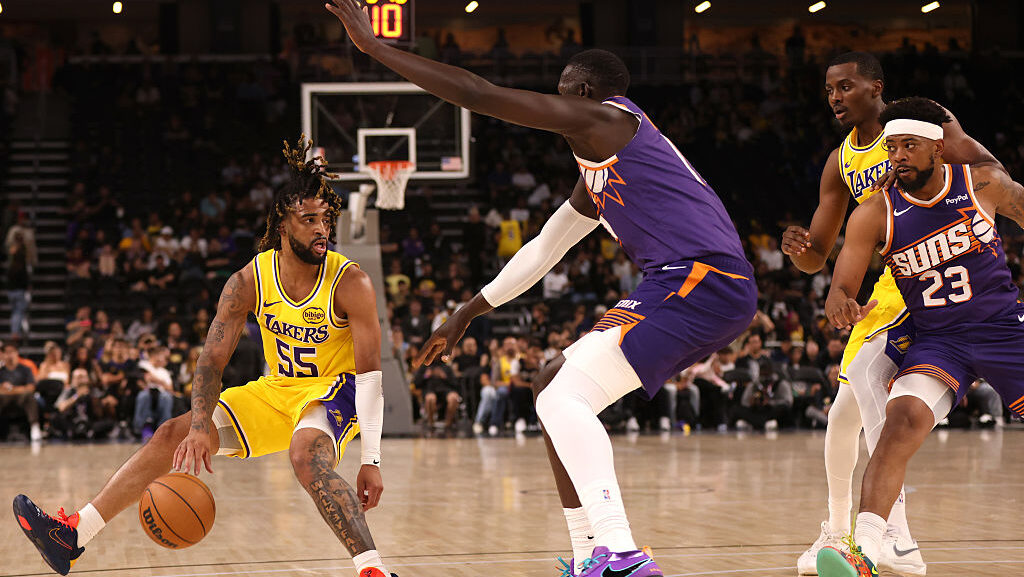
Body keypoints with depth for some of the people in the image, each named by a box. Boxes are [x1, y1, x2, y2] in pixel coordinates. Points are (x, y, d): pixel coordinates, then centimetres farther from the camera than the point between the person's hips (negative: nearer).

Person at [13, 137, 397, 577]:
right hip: (277, 389, 6)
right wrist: (201, 424, -28)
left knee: (306, 454, -39)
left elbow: (370, 374, -21)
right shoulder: (249, 281, -11)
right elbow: (212, 359, -10)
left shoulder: (350, 284, -22)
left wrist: (371, 460, -26)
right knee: (173, 434, -1)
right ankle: (74, 533, 1)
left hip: (335, 392, -6)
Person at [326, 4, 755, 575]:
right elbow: (542, 250, 37)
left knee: (563, 399, -16)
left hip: (701, 280, -10)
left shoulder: (601, 118, -2)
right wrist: (468, 314, 40)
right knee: (553, 385, 17)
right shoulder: (598, 169, 28)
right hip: (706, 289, 10)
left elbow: (475, 93, -6)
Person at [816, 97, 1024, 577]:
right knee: (903, 418, -27)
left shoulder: (984, 185, -6)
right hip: (937, 341, -1)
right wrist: (842, 307, -32)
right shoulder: (873, 216, -8)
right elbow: (839, 293, -7)